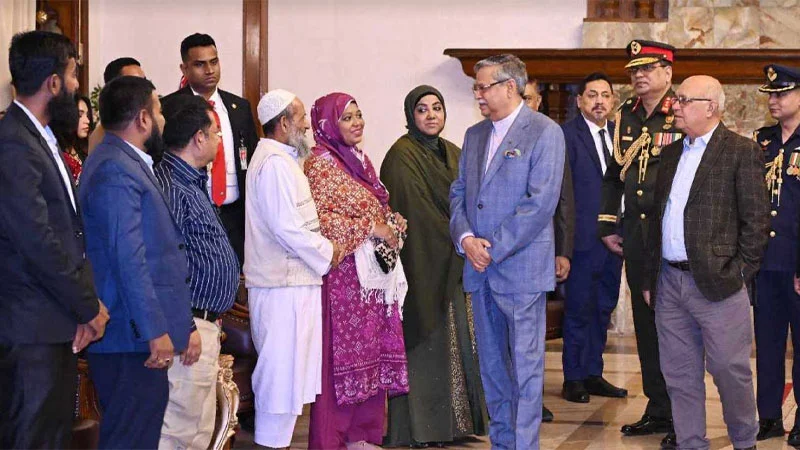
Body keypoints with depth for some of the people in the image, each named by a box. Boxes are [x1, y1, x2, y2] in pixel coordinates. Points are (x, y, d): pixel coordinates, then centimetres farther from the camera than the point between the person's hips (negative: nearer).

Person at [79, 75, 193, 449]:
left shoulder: (125, 163, 17)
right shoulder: (116, 171, -16)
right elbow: (129, 258, -22)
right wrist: (155, 331, -22)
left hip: (135, 335, 10)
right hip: (134, 337, -10)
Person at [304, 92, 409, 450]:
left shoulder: (360, 160, 17)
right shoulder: (321, 163, -8)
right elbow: (319, 218, -17)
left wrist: (392, 227, 2)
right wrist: (369, 228, -15)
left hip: (375, 271, 8)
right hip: (343, 273, -8)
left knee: (371, 350, 8)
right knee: (342, 351, -6)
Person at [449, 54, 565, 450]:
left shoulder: (545, 132, -8)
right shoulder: (474, 135, 14)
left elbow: (541, 203, -15)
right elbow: (458, 192, 14)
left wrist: (494, 249, -15)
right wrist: (465, 237, -6)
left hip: (521, 267, -7)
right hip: (479, 269, 7)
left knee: (525, 365, -2)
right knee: (491, 363, 13)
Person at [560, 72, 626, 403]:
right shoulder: (567, 135, -8)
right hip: (584, 237, -6)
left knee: (604, 307, 13)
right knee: (579, 308, 0)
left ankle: (593, 374, 23)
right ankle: (574, 379, 9)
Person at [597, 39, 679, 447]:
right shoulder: (625, 117, 12)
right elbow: (613, 175, 19)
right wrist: (607, 225, 14)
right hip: (635, 231, 6)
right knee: (645, 322, 10)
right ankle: (658, 410, 20)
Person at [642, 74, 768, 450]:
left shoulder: (742, 152, -5)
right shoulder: (671, 154, 14)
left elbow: (756, 219, -8)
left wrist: (740, 273, -10)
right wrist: (650, 278, 14)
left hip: (716, 283, -6)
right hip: (670, 282, 6)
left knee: (729, 370, 0)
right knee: (680, 374, 10)